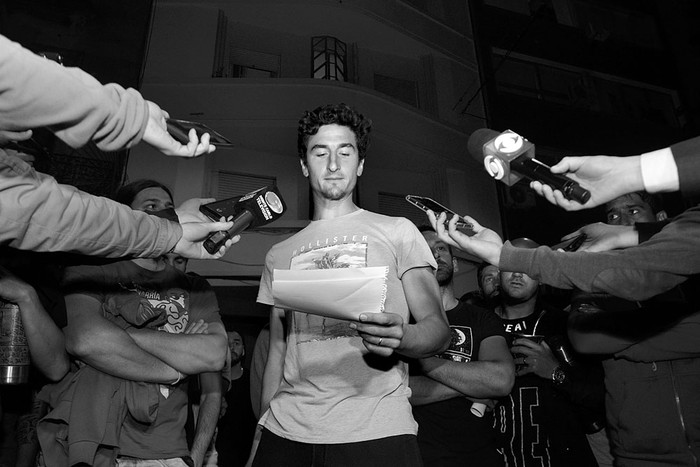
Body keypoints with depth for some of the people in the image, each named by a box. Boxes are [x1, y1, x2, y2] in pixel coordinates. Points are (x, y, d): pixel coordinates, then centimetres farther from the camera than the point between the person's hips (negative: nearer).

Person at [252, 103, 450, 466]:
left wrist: (400, 337, -24)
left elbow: (439, 329, -3)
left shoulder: (397, 231, 2)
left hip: (376, 431, -2)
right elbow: (278, 348, 14)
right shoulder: (279, 255, 12)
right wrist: (262, 431, 7)